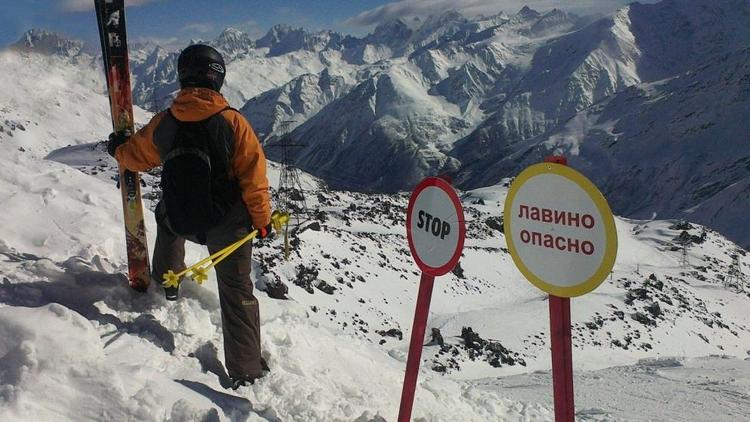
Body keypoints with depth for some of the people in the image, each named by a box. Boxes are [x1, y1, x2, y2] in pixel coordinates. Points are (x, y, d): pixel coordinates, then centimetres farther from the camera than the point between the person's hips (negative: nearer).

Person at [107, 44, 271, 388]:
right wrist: (262, 220, -1)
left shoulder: (163, 123, -5)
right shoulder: (232, 121, -16)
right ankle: (245, 370, 14)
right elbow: (253, 176, -15)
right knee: (236, 291, 10)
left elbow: (135, 155, 13)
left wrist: (116, 148, 37)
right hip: (228, 225, -3)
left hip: (181, 221, 3)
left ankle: (167, 280, 54)